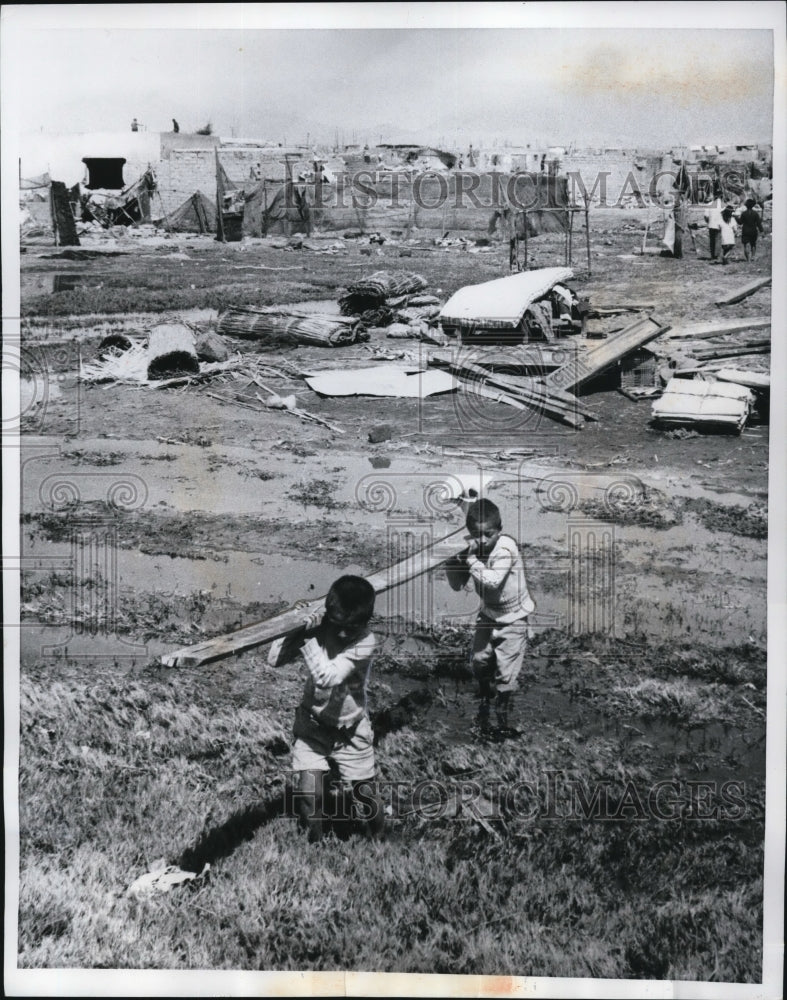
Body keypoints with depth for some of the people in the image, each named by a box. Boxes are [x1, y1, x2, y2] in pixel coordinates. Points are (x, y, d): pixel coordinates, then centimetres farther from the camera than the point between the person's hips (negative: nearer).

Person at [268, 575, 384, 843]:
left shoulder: (365, 641, -23)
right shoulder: (316, 626, -15)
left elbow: (328, 677, -36)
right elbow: (274, 659, -20)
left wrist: (307, 637, -36)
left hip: (351, 733, -1)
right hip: (312, 728, 1)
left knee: (365, 803, 2)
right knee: (309, 796, -12)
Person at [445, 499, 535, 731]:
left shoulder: (506, 548, -28)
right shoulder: (472, 549, -11)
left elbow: (493, 580, -39)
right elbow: (457, 585, -7)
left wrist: (470, 561, -36)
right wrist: (454, 561, -24)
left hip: (513, 617, -5)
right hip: (488, 613, 5)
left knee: (506, 671, -2)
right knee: (479, 660, 10)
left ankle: (502, 713, 22)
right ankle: (485, 700, 40)